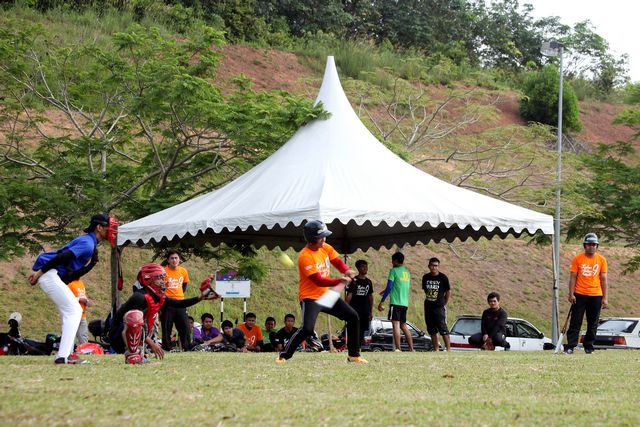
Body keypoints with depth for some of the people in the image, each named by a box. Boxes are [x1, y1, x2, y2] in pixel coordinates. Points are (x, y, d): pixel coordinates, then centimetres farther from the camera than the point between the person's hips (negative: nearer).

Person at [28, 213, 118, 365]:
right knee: (73, 311, -12)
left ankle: (66, 354, 15)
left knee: (75, 311, 15)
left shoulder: (90, 243, 18)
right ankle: (63, 356, -19)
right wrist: (40, 272, -22)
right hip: (49, 274, -10)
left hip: (56, 277, 10)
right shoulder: (88, 243, -15)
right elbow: (62, 257, -24)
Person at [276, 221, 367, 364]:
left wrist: (347, 271, -15)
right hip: (310, 297, -8)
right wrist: (340, 281, -35)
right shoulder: (305, 257, -22)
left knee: (353, 317, 5)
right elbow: (318, 281, -27)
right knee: (307, 329, -26)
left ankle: (354, 355, 15)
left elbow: (338, 262, 8)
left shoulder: (326, 248, 2)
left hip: (326, 295, 8)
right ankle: (284, 356, -11)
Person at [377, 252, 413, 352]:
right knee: (403, 325, 15)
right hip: (405, 303, 7)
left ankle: (398, 349, -16)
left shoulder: (394, 270, -5)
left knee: (396, 325, -8)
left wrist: (381, 302, -5)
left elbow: (389, 287, -9)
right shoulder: (407, 272, 16)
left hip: (396, 302, -7)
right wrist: (387, 291, 36)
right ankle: (411, 348, 11)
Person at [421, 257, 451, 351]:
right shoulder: (425, 277, 5)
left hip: (439, 307, -5)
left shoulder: (443, 277, -5)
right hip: (428, 307, 5)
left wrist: (444, 304, 3)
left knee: (443, 329, -9)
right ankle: (436, 350, 13)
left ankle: (448, 349, -6)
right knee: (432, 330, 7)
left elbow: (448, 291, 2)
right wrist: (429, 300, 13)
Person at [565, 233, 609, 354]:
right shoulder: (577, 258, 2)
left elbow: (604, 280, 6)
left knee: (593, 323, 5)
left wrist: (605, 298, 2)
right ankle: (570, 346, -2)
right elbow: (573, 277, 2)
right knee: (575, 322, -3)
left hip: (596, 296, 1)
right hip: (579, 295, -1)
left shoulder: (601, 260, 5)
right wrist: (571, 294, -6)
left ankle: (589, 346, 15)